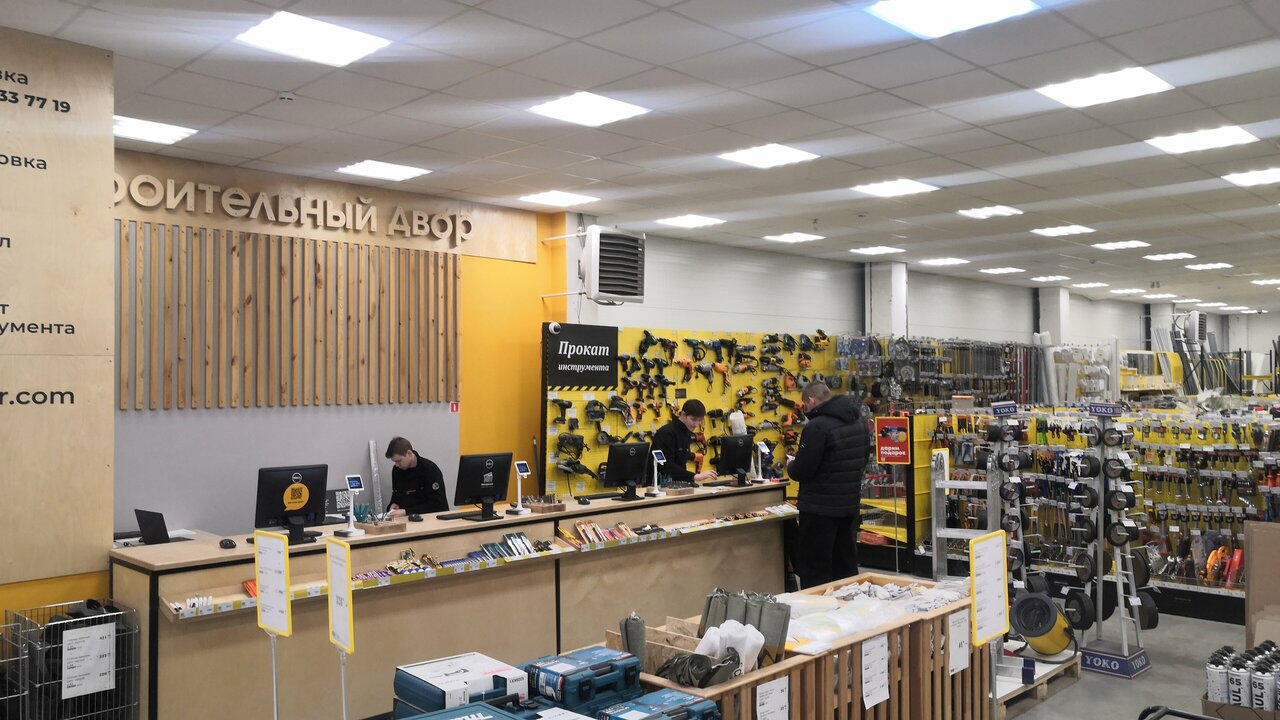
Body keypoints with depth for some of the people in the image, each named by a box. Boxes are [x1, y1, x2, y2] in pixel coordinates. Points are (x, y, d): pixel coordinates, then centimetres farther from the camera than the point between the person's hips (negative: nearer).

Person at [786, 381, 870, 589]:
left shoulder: (817, 427, -20)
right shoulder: (859, 421, 6)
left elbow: (802, 471, -19)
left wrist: (791, 464, 2)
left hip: (820, 509, -8)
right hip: (850, 504, 8)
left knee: (814, 570, 2)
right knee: (846, 565, 18)